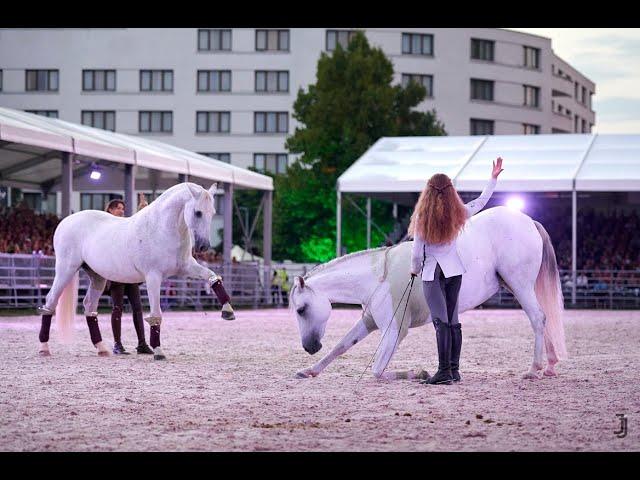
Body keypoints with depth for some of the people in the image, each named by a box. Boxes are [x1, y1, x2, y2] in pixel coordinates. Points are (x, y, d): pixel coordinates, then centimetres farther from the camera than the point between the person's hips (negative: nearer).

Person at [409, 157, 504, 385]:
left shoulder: (423, 217, -14)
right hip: (454, 270, 4)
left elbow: (417, 251, -9)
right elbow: (482, 201, 13)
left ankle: (444, 372, -15)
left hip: (432, 273, -4)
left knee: (441, 321, -9)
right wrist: (493, 178, 23)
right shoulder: (458, 214, -4)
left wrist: (415, 269, 10)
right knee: (453, 321, 11)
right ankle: (454, 370, 15)